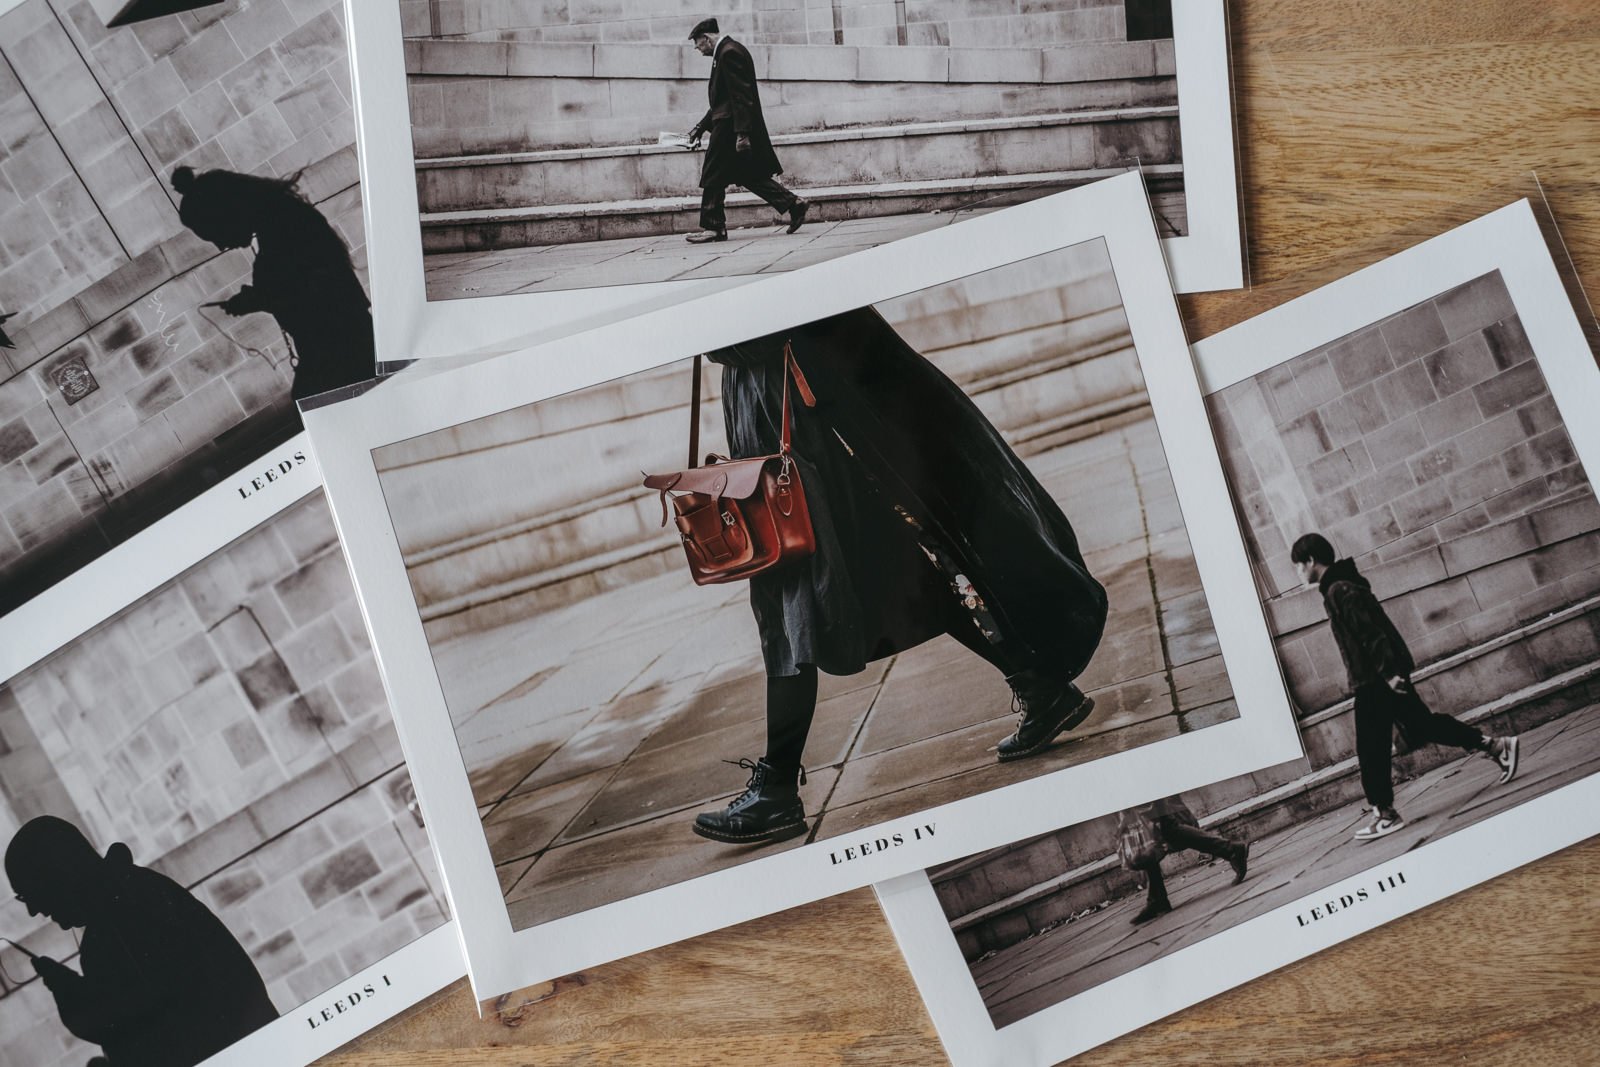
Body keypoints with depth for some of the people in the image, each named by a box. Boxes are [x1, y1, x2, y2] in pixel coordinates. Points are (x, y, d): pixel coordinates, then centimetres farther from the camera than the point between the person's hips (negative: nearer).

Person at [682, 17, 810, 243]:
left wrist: (741, 133, -24)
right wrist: (700, 128, 22)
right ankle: (794, 204, 7)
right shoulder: (727, 51, 18)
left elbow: (741, 96, -21)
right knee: (751, 175, 11)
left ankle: (713, 227, 2)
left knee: (713, 176, -3)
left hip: (729, 127, -10)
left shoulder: (729, 53, -14)